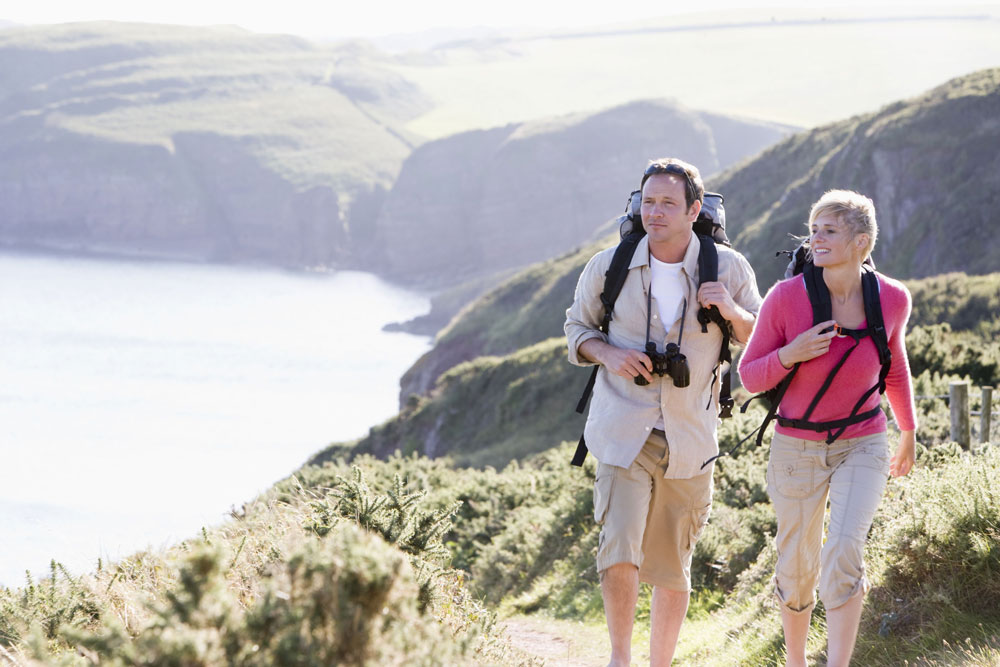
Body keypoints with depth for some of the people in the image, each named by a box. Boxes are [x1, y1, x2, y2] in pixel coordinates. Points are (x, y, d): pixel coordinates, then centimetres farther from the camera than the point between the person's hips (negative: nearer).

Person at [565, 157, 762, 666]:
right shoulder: (608, 267, -1)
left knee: (672, 570, 8)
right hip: (623, 432, -1)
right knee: (619, 556, -17)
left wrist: (733, 312, -14)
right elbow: (577, 326, 13)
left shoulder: (728, 268, -1)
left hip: (690, 438, 1)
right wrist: (607, 354, -8)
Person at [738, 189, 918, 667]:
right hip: (797, 446, 0)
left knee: (844, 551, -23)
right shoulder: (786, 297, -18)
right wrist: (791, 354, -28)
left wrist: (908, 433, 22)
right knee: (798, 568, 11)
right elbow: (750, 377, -7)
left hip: (862, 445, 0)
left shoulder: (892, 299, -11)